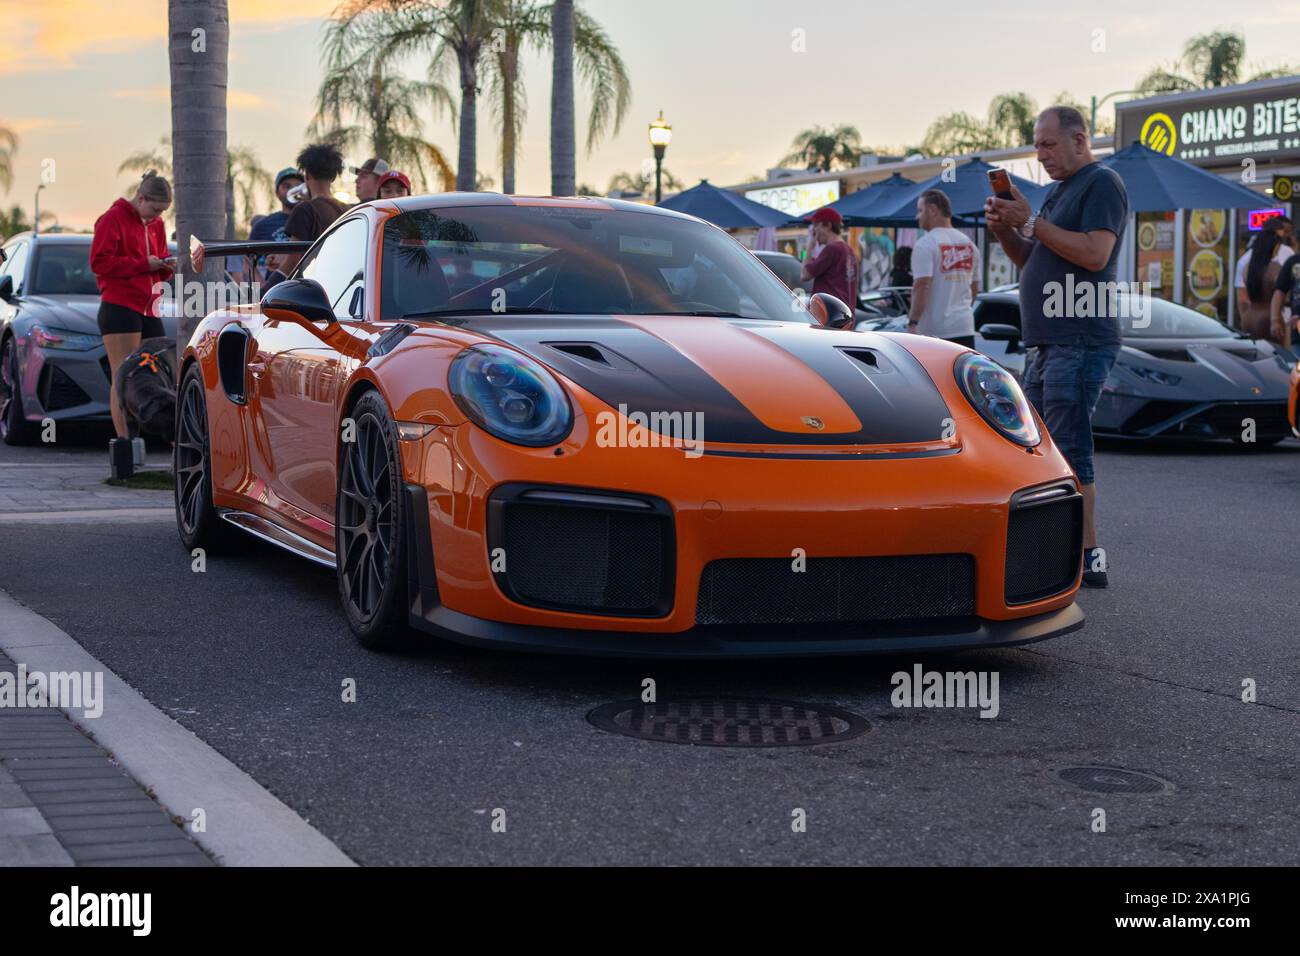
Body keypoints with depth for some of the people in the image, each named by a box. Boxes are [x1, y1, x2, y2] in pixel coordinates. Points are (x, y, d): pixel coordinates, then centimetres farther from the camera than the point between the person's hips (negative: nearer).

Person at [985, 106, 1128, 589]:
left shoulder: (1102, 183, -6)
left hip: (1079, 342, -10)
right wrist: (1005, 230, 7)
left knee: (1069, 451, -12)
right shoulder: (1060, 190, 23)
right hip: (1046, 343, 10)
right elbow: (1032, 260, 26)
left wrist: (1031, 222, -16)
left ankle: (1087, 558, -10)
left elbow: (1094, 253, -20)